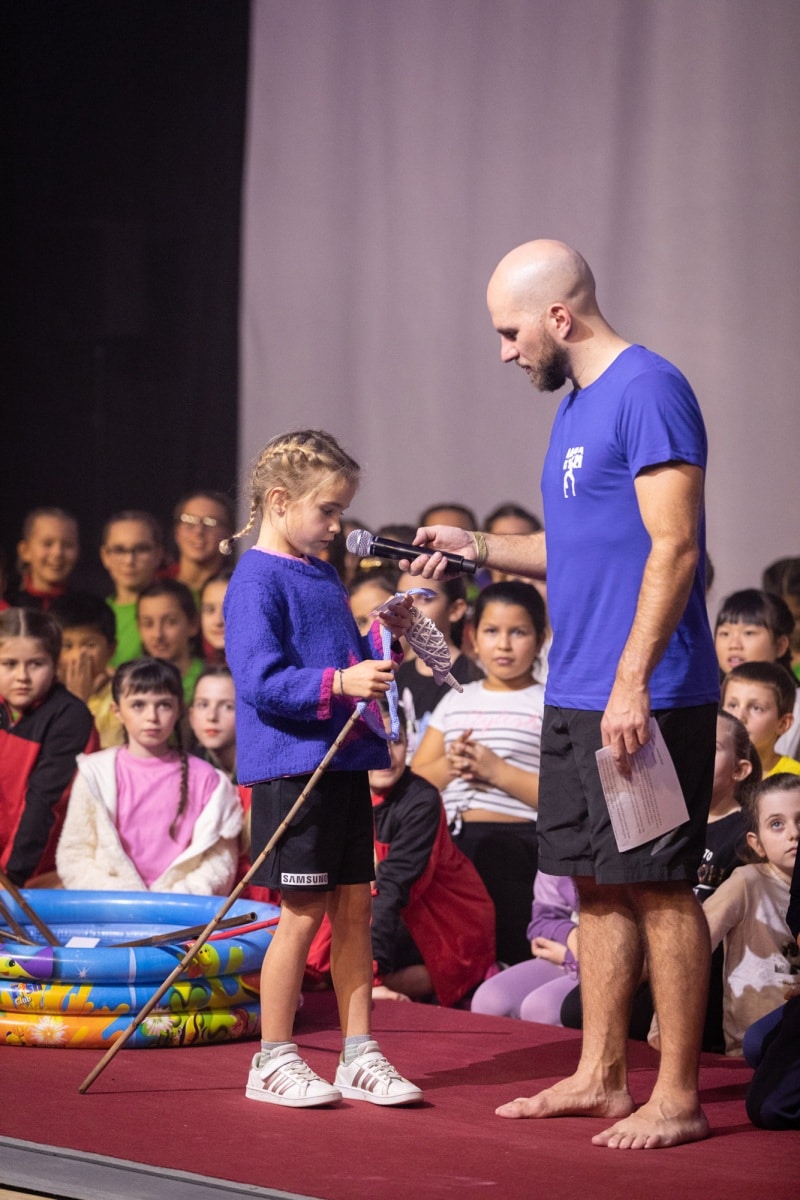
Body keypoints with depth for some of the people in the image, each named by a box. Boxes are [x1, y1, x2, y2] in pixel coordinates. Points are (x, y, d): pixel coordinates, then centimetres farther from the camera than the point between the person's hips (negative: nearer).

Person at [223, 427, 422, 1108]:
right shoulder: (257, 581, -10)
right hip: (290, 768, -8)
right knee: (305, 912, -4)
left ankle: (359, 1054, 15)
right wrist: (338, 683, -27)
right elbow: (261, 682, -19)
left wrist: (383, 641, 7)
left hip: (346, 765, 8)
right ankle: (274, 1060, 6)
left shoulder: (324, 576, 17)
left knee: (355, 905, 9)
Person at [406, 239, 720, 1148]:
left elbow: (673, 547, -19)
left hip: (644, 699, -9)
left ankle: (677, 1097, 0)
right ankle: (599, 1077, 20)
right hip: (576, 697, 9)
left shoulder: (648, 392, -14)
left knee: (659, 886, -5)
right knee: (598, 884, 13)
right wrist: (480, 550, 16)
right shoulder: (576, 404, 16)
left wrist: (633, 681, -22)